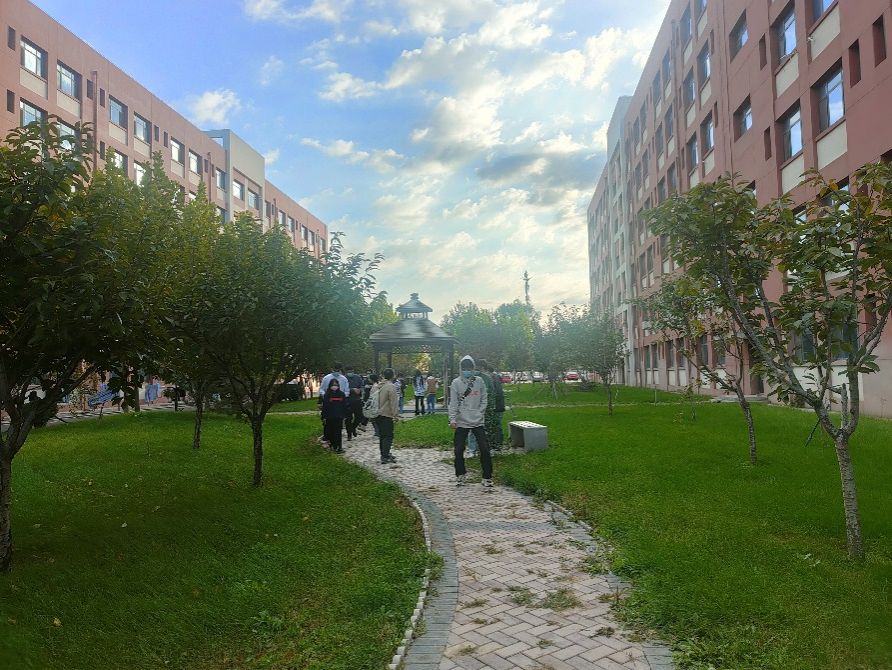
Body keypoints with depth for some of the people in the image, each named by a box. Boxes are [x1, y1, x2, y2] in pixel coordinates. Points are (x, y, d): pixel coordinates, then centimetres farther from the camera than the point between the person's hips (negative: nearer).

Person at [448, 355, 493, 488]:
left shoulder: (479, 381, 3)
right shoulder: (456, 382, -1)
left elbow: (484, 399, 7)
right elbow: (453, 402, -5)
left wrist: (480, 412, -6)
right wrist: (452, 419, -13)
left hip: (478, 421, 1)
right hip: (461, 422, -1)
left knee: (485, 449, -4)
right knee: (459, 450, 3)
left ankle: (487, 477, 7)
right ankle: (460, 476, 23)